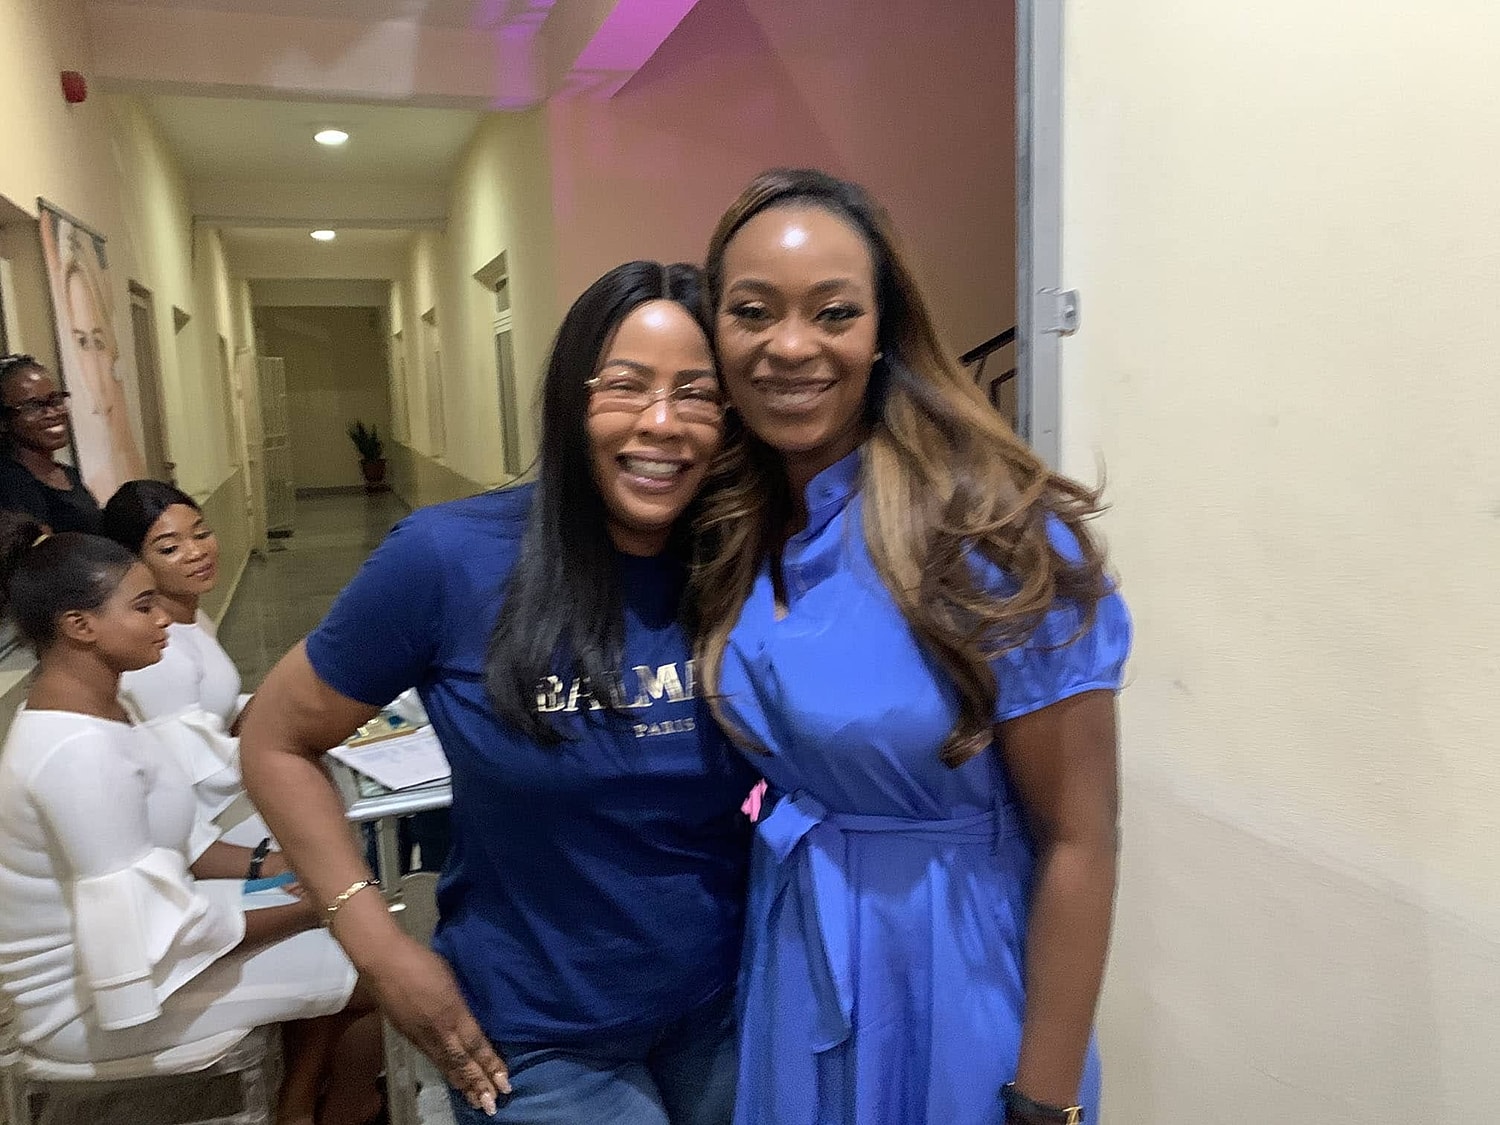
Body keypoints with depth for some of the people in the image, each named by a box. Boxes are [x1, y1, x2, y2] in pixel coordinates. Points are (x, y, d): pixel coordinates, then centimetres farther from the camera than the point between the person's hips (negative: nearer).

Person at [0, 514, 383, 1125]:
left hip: (114, 937, 9)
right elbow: (153, 933, -30)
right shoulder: (79, 750, -30)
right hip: (101, 997, -9)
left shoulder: (92, 710, 2)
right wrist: (307, 909, -19)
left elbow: (166, 839, 8)